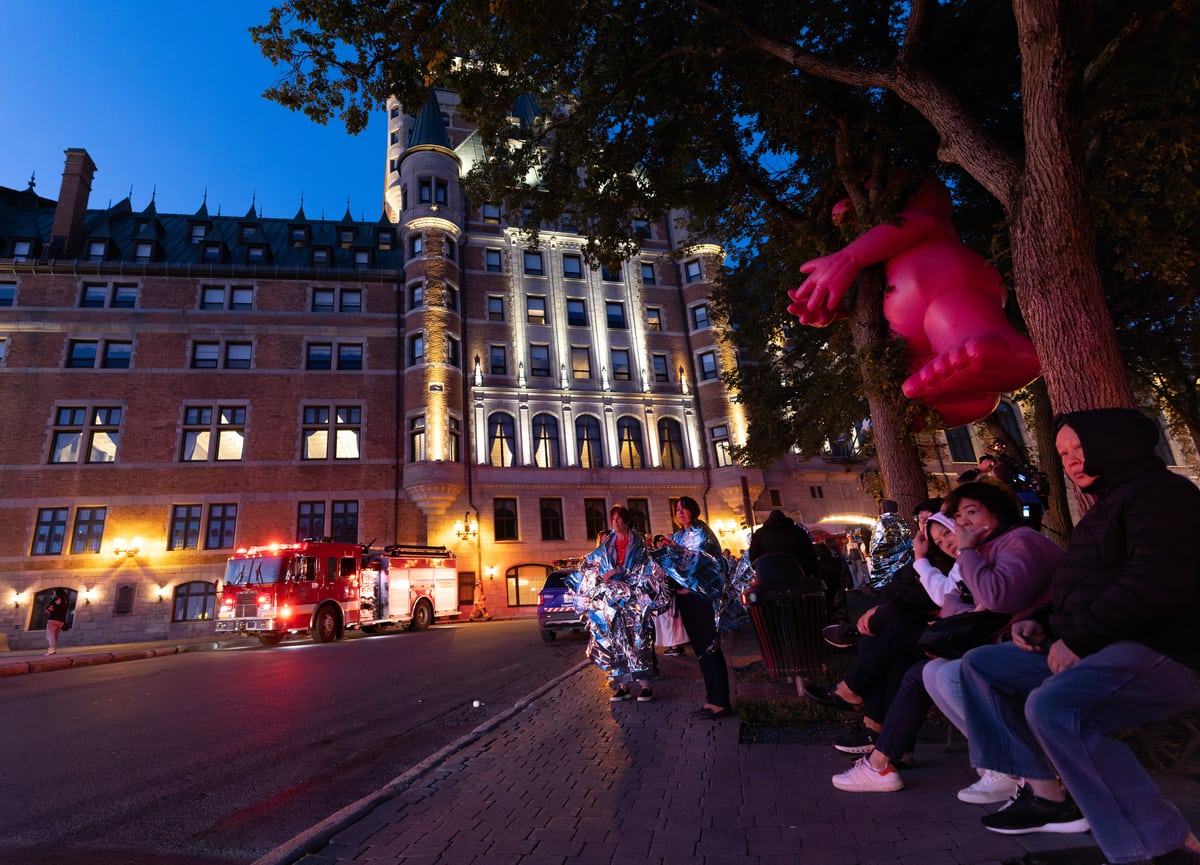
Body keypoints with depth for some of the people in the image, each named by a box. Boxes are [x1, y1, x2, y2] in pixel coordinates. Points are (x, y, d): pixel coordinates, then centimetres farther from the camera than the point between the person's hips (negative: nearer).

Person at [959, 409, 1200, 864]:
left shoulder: (1162, 493, -8)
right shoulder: (1105, 508, 22)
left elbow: (1158, 579, -24)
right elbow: (1081, 589, 27)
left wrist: (1079, 638, -21)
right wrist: (1041, 622, 9)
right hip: (1099, 650, 11)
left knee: (1051, 706, -35)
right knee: (980, 665, 9)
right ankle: (1047, 792, 4)